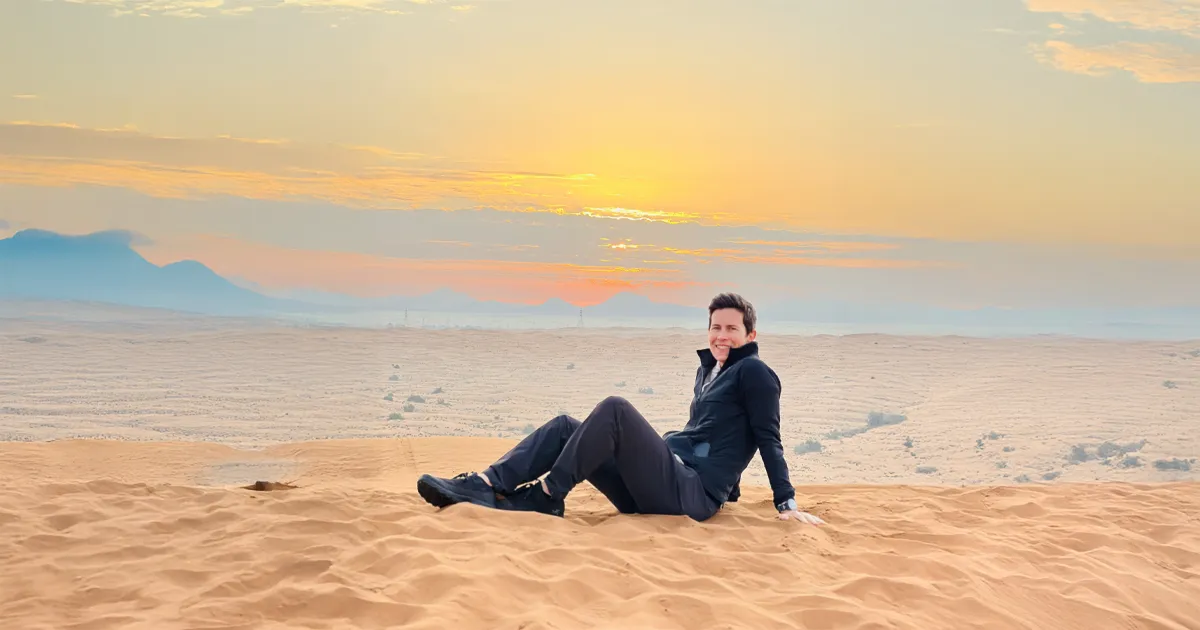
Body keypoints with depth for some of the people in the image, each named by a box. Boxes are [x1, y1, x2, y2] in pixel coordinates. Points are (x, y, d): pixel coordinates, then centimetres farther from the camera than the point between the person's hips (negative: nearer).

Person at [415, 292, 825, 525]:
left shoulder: (754, 373, 0)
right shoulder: (708, 369, 24)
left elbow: (768, 438, -6)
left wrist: (787, 503, -11)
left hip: (693, 494, -9)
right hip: (659, 490, 9)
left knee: (615, 409, -26)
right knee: (565, 427, 0)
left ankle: (546, 497, -23)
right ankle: (486, 485, -21)